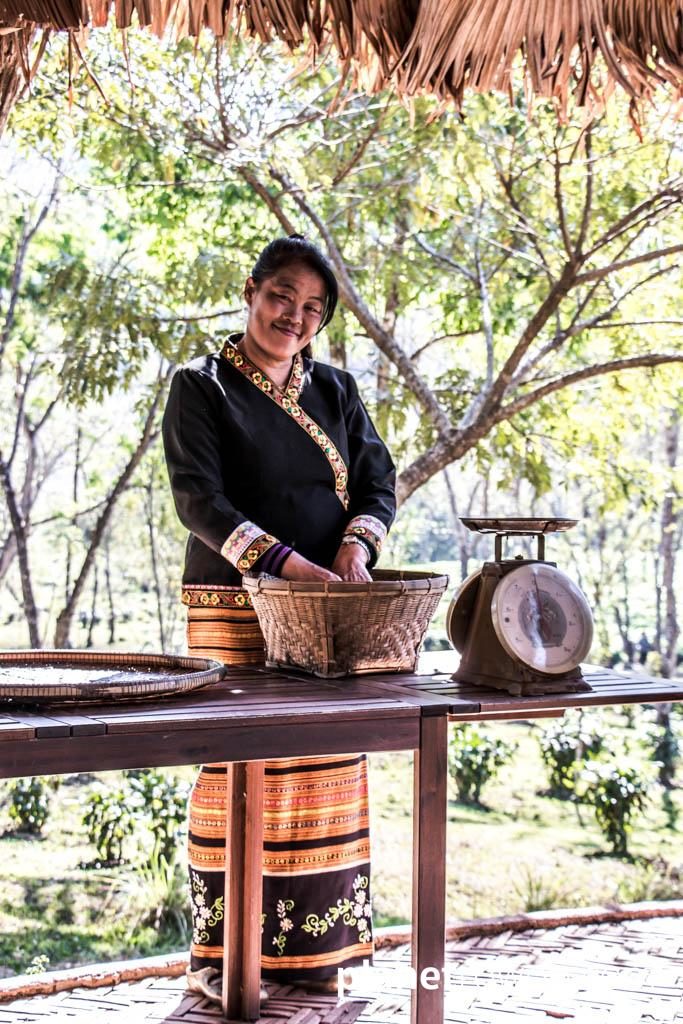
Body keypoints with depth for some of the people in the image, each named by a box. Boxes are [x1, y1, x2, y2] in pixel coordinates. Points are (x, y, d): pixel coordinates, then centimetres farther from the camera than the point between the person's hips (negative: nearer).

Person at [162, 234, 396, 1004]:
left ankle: (305, 943, 13)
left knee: (325, 765, 3)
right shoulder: (200, 387, 0)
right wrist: (289, 563, -21)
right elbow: (198, 498, -10)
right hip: (234, 608, -4)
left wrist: (356, 543, -12)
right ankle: (218, 951, 5)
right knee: (237, 765, -5)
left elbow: (377, 478, 9)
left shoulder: (333, 390, 14)